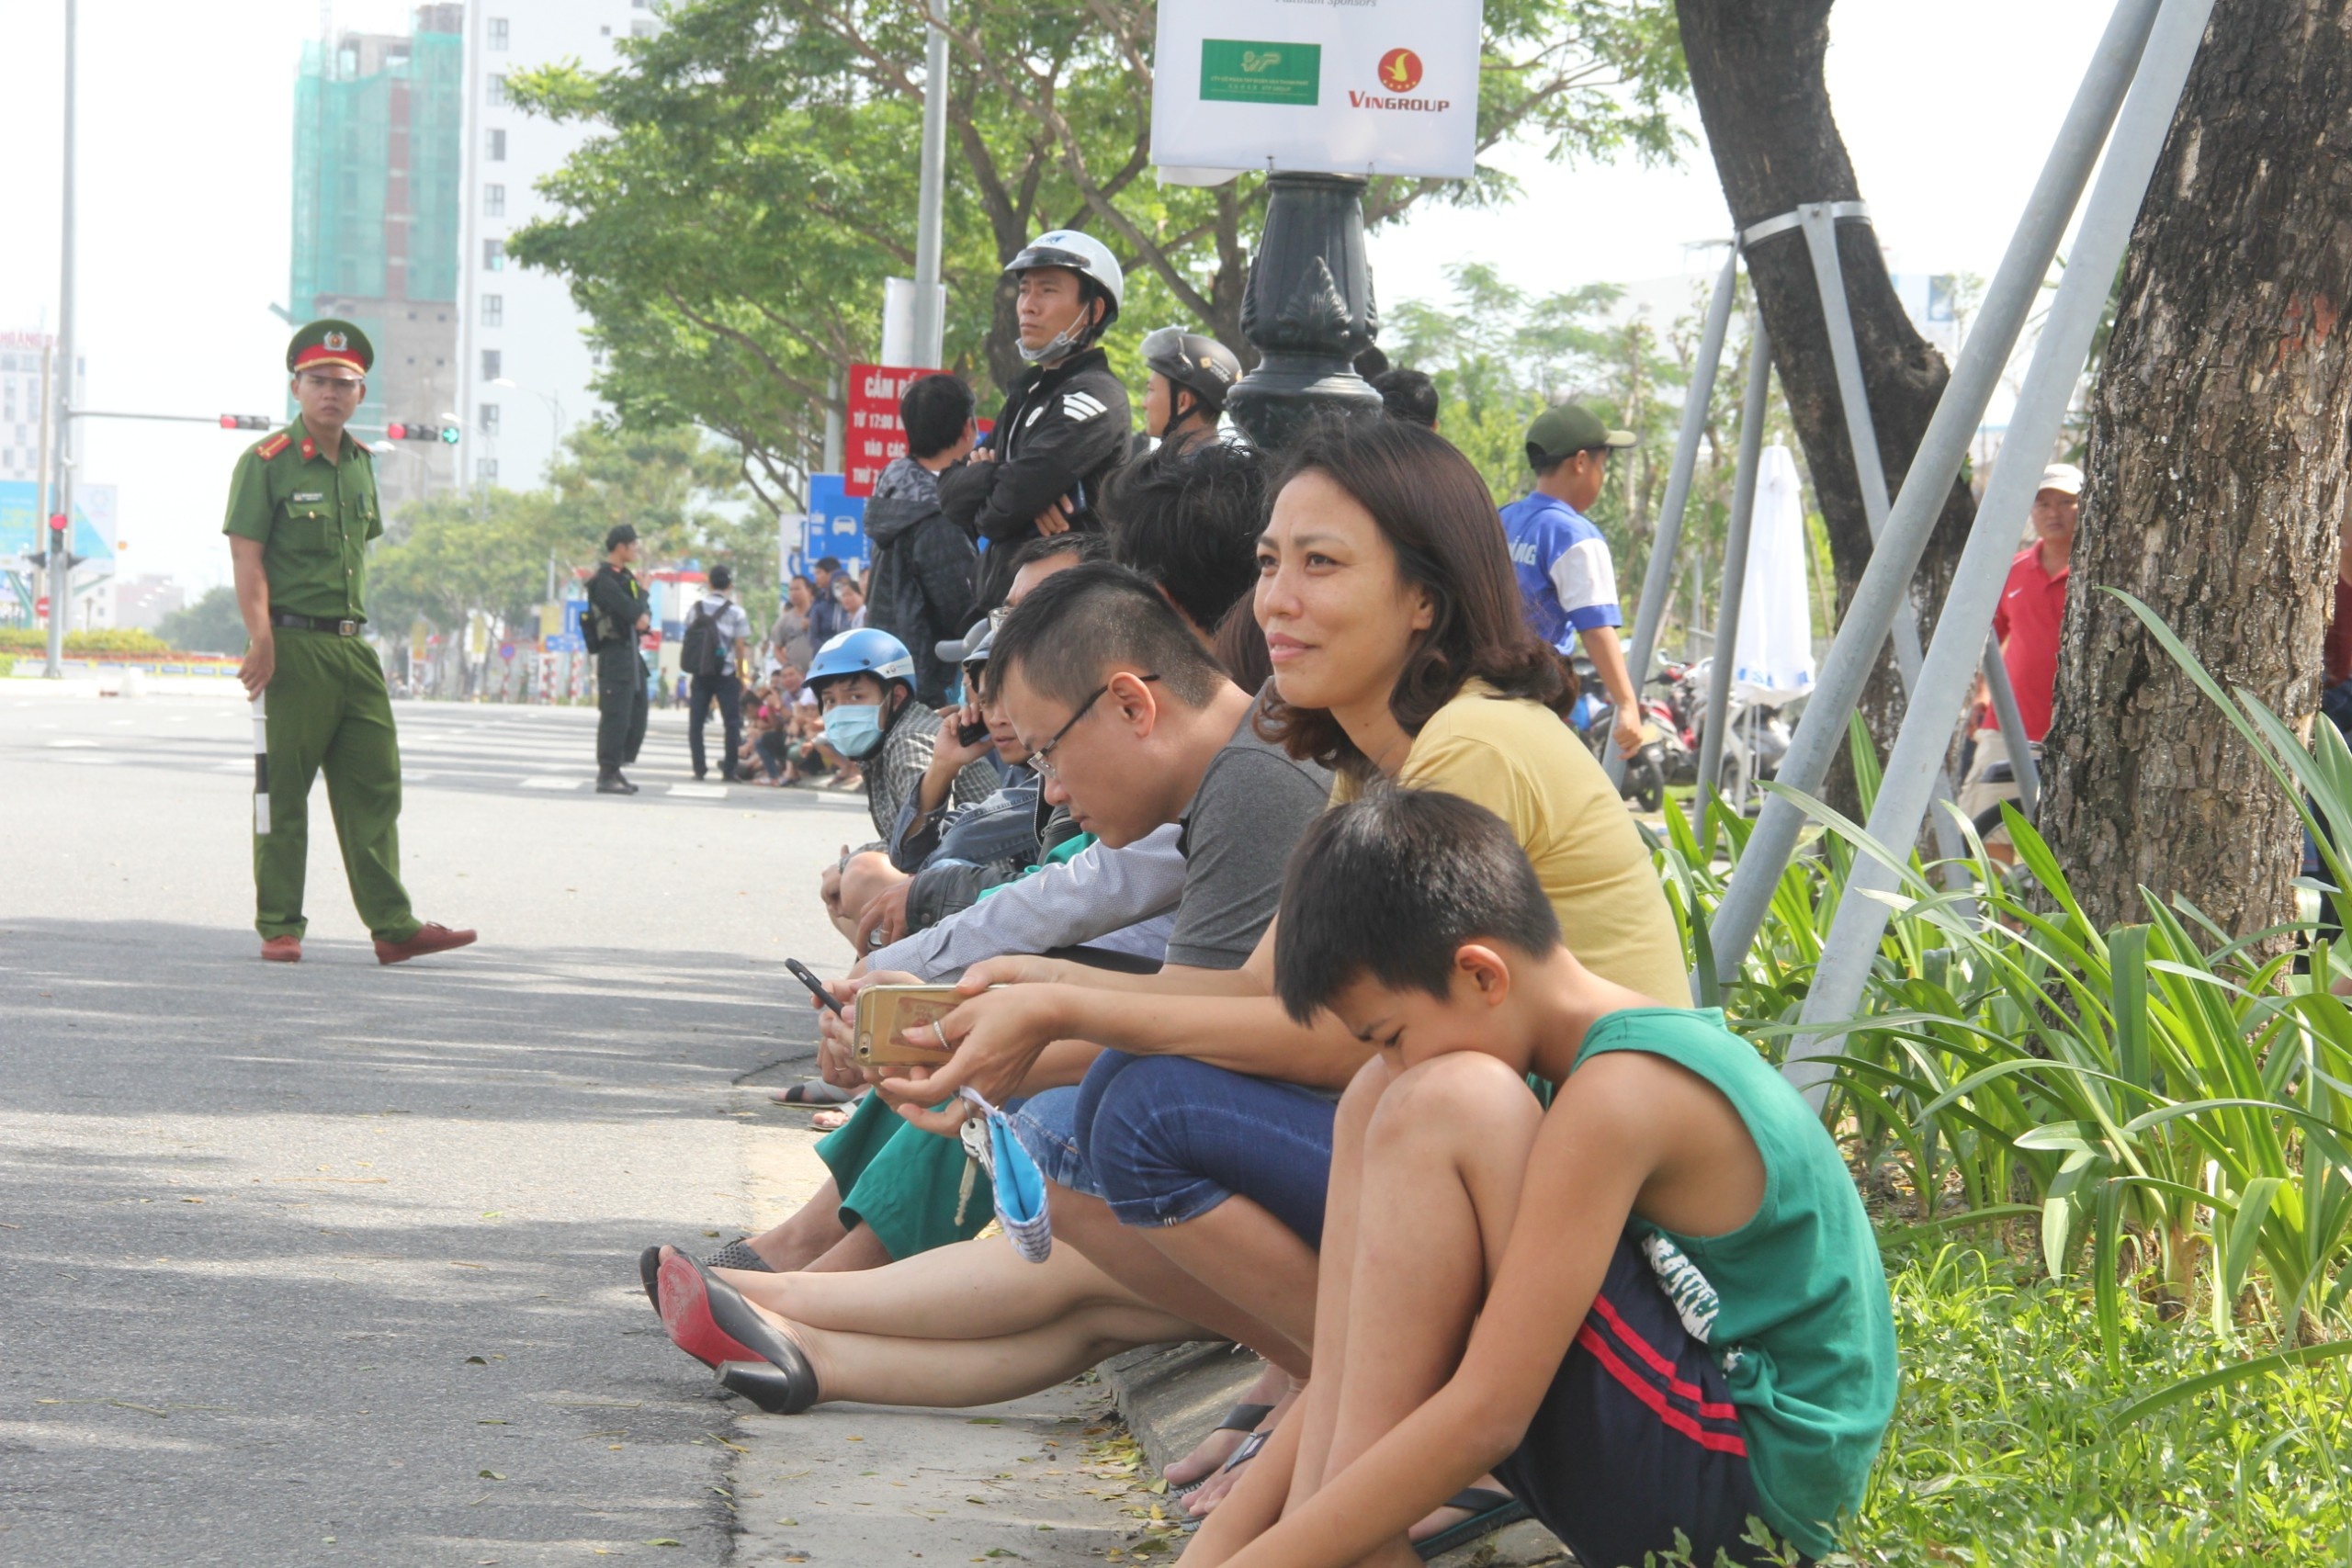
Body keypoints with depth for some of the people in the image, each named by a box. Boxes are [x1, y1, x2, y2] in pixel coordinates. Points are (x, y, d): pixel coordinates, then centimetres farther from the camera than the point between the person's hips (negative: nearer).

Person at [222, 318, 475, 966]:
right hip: (293, 646, -7)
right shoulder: (266, 462, -6)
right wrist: (261, 639, -21)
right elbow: (247, 557, -11)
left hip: (353, 648, 7)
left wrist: (353, 627, 17)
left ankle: (393, 926, 5)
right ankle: (279, 928, 7)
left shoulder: (360, 462, 14)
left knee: (375, 789, 4)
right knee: (283, 790, 0)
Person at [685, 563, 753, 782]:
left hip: (699, 672, 2)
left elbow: (688, 638, 7)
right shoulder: (736, 612, -5)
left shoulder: (696, 608, 4)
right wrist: (741, 675, 4)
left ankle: (699, 769, 0)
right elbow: (740, 647, -6)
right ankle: (729, 771, 0)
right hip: (725, 673, -2)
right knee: (732, 723, 4)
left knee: (695, 721, 6)